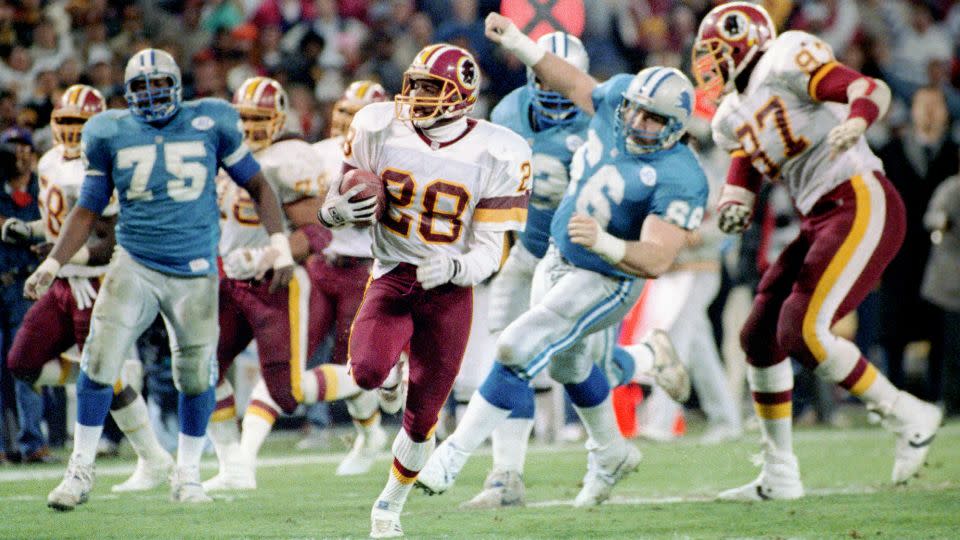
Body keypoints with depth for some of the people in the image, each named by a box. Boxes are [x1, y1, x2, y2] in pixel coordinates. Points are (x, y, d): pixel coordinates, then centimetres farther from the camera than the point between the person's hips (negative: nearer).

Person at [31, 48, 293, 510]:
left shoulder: (209, 125, 0)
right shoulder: (111, 135, 3)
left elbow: (256, 184, 9)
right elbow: (87, 209, 11)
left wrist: (279, 242, -2)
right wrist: (53, 263, 1)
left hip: (195, 272, 0)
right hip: (134, 264, 0)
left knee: (197, 376, 3)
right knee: (99, 362, -12)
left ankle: (187, 475, 23)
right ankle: (81, 470, 1)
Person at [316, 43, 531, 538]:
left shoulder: (496, 156, -12)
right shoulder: (379, 129, -6)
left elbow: (489, 252, -9)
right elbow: (337, 201, 5)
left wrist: (453, 268, -30)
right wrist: (337, 210, -19)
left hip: (450, 291, -1)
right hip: (392, 276, 1)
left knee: (421, 418, 4)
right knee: (367, 371, -28)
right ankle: (391, 366, 11)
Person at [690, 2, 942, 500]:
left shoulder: (784, 62, -8)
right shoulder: (734, 116, 18)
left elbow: (870, 89, -17)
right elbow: (743, 176, 19)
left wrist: (855, 122, -39)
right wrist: (734, 208, -5)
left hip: (863, 204, -10)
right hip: (820, 222, 10)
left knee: (803, 331, -20)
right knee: (759, 338, 8)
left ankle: (907, 417, -6)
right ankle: (780, 476, 16)